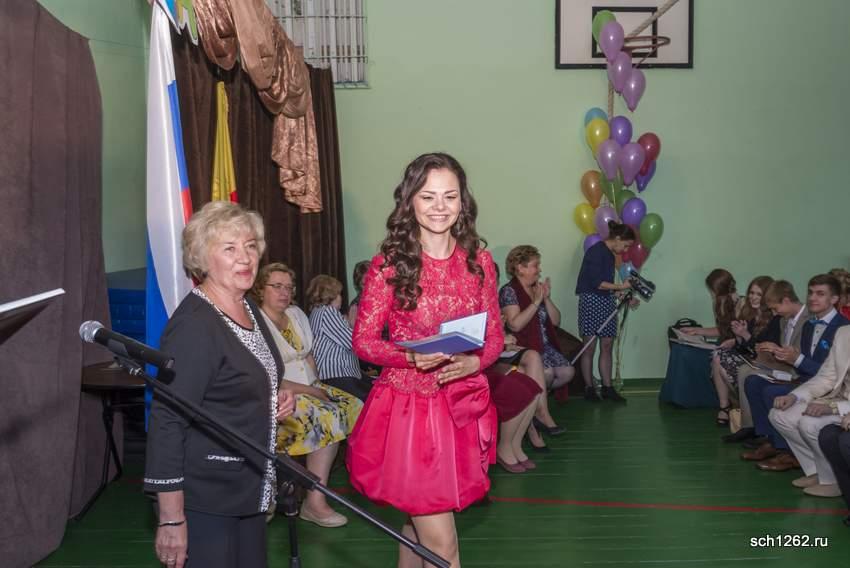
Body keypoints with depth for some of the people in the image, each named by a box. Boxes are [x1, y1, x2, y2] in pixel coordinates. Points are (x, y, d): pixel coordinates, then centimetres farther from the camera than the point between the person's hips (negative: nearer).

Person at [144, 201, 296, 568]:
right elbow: (167, 422, -22)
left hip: (250, 491, 8)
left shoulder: (248, 308, 6)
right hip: (205, 498, -8)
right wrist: (171, 520, -23)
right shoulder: (193, 323, -20)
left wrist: (275, 399, 2)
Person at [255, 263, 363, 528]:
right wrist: (310, 391, -16)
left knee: (356, 407, -13)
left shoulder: (296, 314, 13)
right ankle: (315, 502, -24)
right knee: (328, 417, -29)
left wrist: (317, 385, 0)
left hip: (310, 388, 8)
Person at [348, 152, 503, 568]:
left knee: (419, 526, 21)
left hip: (463, 408, 4)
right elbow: (363, 341, -6)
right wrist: (412, 357, -24)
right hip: (408, 406, -4)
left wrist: (474, 363, -15)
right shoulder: (389, 264, -10)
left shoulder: (478, 261, 1)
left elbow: (495, 336, 6)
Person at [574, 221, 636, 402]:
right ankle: (589, 388, 6)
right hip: (591, 301, -8)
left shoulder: (610, 255, 16)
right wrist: (620, 286, -12)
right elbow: (596, 283, -17)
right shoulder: (596, 251, -11)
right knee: (590, 347, -2)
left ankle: (607, 387, 11)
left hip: (607, 302, 8)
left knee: (607, 346, 6)